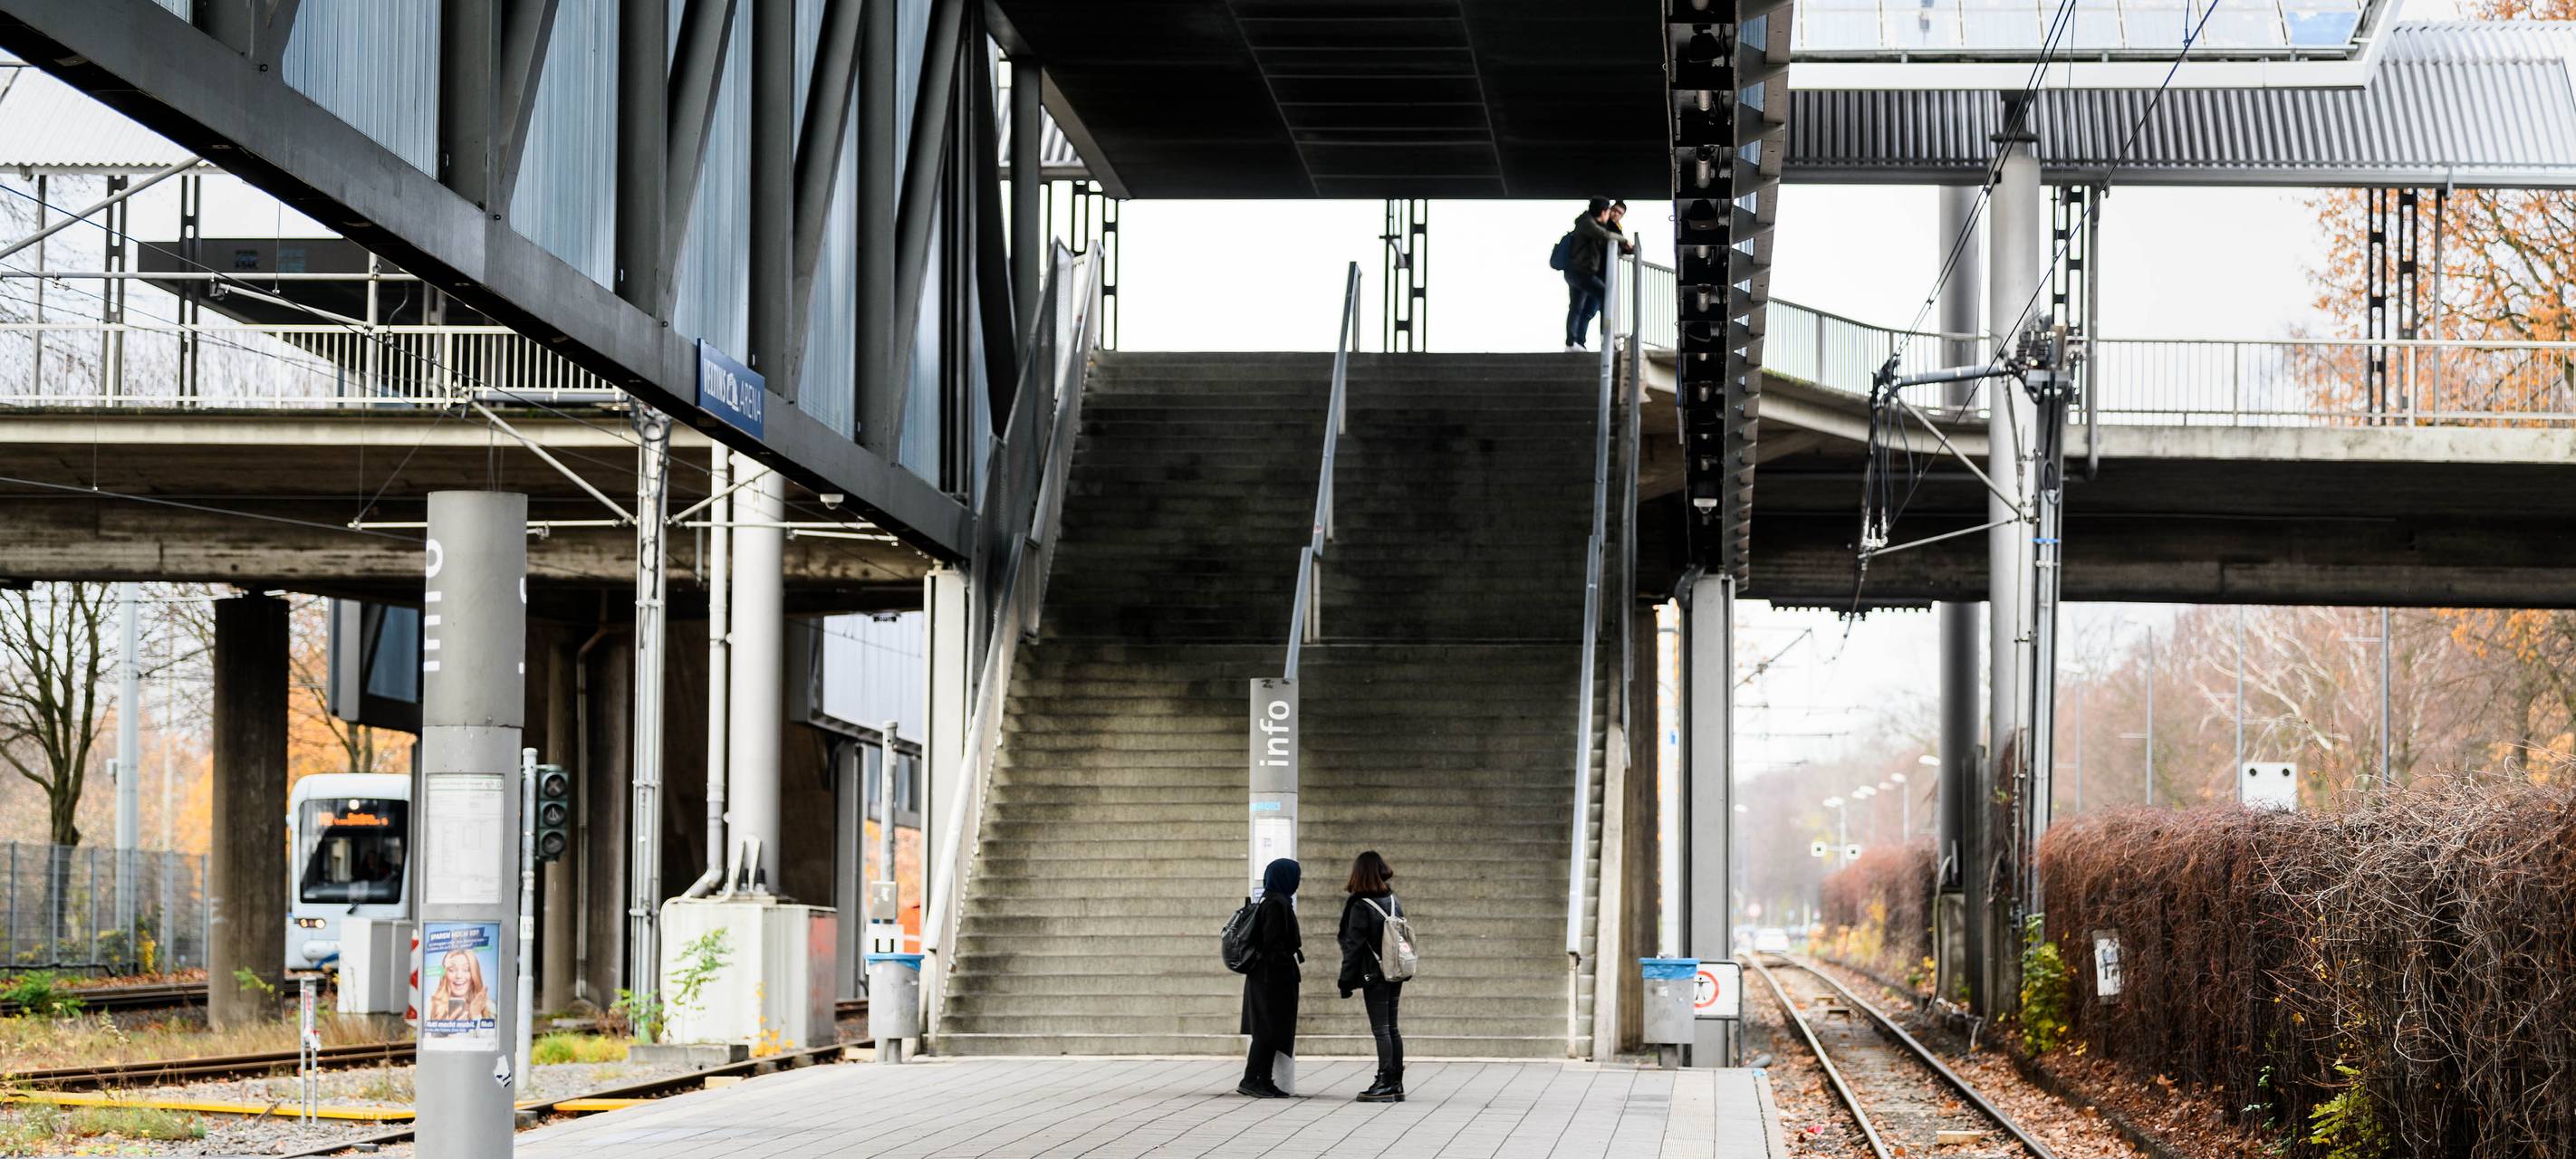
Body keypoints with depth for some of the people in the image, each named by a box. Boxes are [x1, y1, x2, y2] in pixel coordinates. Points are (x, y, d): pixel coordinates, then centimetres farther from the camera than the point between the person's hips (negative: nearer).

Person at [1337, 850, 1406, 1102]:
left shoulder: (1361, 906, -13)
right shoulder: (1393, 901, 8)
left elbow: (1353, 946, -13)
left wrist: (1346, 980, -8)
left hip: (1374, 976, -7)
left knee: (1381, 1030, -4)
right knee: (1391, 1028, 12)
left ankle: (1385, 1085, -5)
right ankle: (1396, 1084, 14)